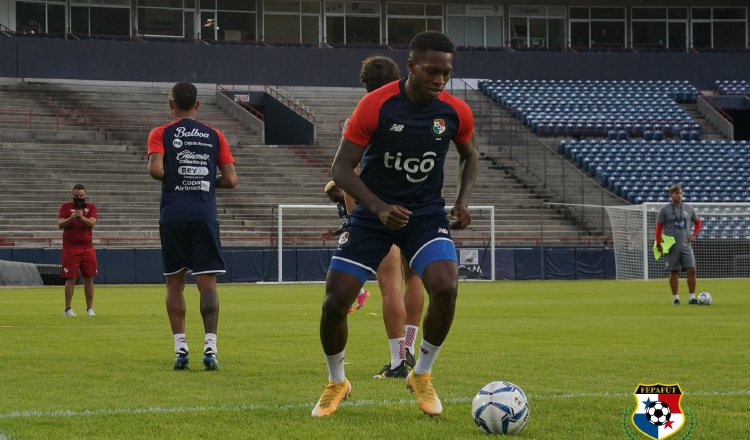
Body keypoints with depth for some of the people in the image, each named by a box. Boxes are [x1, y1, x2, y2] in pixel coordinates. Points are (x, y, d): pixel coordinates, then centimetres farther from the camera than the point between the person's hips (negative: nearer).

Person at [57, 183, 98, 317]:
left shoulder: (91, 207, 8)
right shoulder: (65, 206, 6)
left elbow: (92, 223, -7)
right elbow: (60, 224, -5)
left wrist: (81, 217, -24)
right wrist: (72, 218, -22)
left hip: (87, 248, 2)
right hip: (70, 248, -2)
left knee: (89, 278, 4)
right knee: (71, 279, -5)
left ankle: (90, 308, 11)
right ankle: (68, 309, -1)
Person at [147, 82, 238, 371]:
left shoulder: (161, 134, 4)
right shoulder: (214, 136, 9)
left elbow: (155, 168, -13)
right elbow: (230, 179, 4)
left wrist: (169, 178, 8)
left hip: (173, 215, 0)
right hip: (205, 215, 0)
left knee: (174, 282, 9)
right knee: (207, 283, -2)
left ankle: (180, 347, 2)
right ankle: (210, 345, -12)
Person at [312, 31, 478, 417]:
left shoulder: (455, 112, -9)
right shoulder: (375, 105, -18)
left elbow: (469, 155, 14)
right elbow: (341, 168, -15)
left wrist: (463, 201, -2)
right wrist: (379, 207, -29)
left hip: (426, 214, 1)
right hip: (373, 213, -1)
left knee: (446, 288, -25)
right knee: (335, 302, -8)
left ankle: (421, 375, 0)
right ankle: (336, 383, 20)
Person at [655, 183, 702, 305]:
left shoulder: (688, 208, 8)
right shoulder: (665, 209, -1)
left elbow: (697, 222, 22)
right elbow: (659, 227, 0)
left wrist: (695, 234, 6)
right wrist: (658, 244, -6)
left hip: (685, 245, 2)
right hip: (671, 247, -2)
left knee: (692, 271, -7)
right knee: (674, 272, 3)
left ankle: (692, 297, 0)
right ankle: (675, 298, 12)